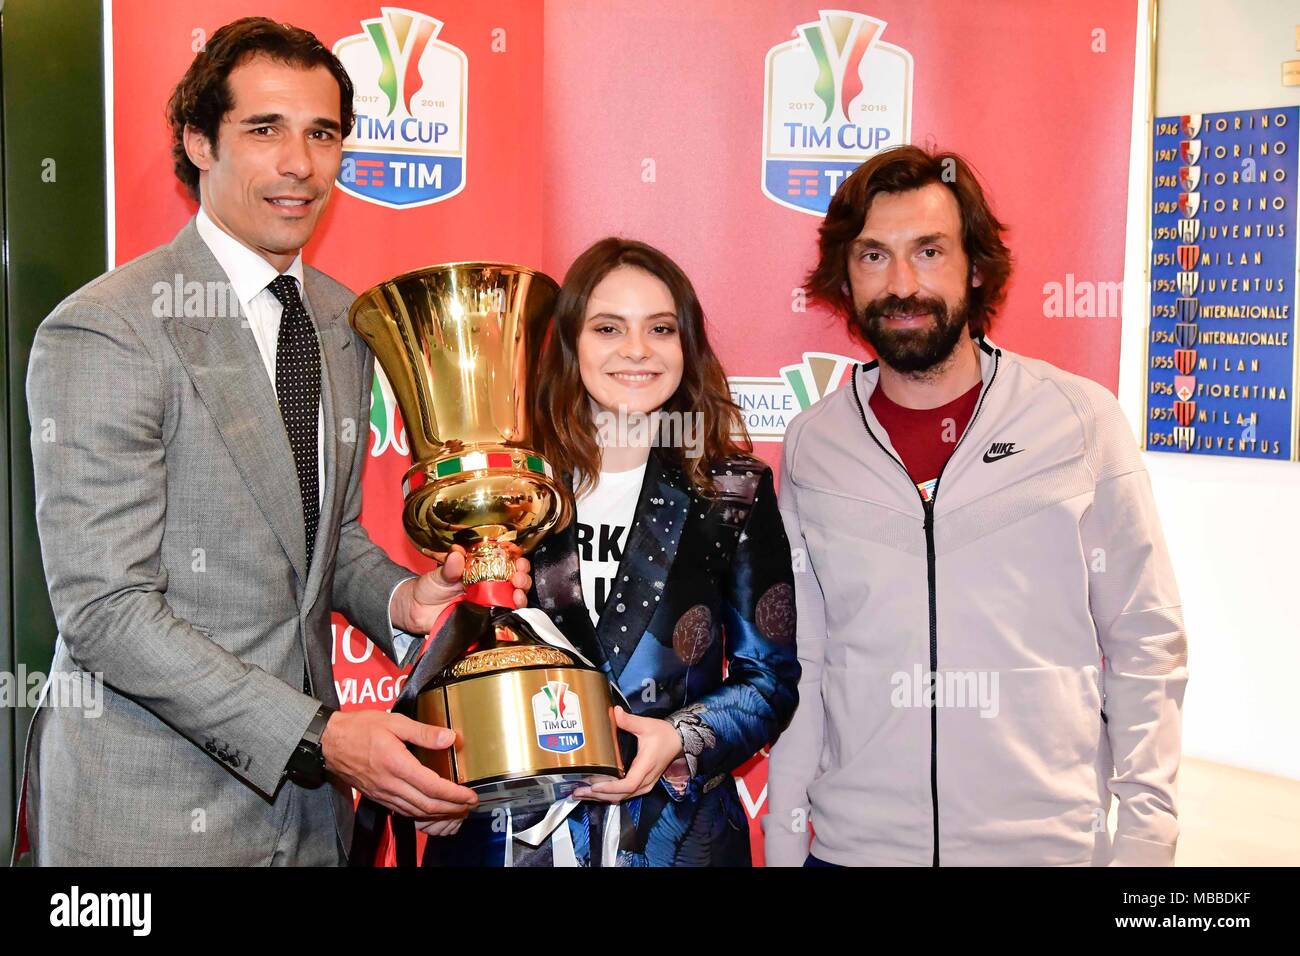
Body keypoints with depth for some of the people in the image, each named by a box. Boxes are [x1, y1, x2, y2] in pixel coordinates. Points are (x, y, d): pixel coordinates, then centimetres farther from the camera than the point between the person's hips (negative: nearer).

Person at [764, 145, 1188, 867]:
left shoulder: (1083, 420, -5)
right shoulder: (811, 445, 1)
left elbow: (1146, 644, -1)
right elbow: (797, 664, 6)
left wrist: (1147, 833, -5)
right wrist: (783, 841, 5)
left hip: (1050, 838, -1)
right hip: (851, 841, 2)